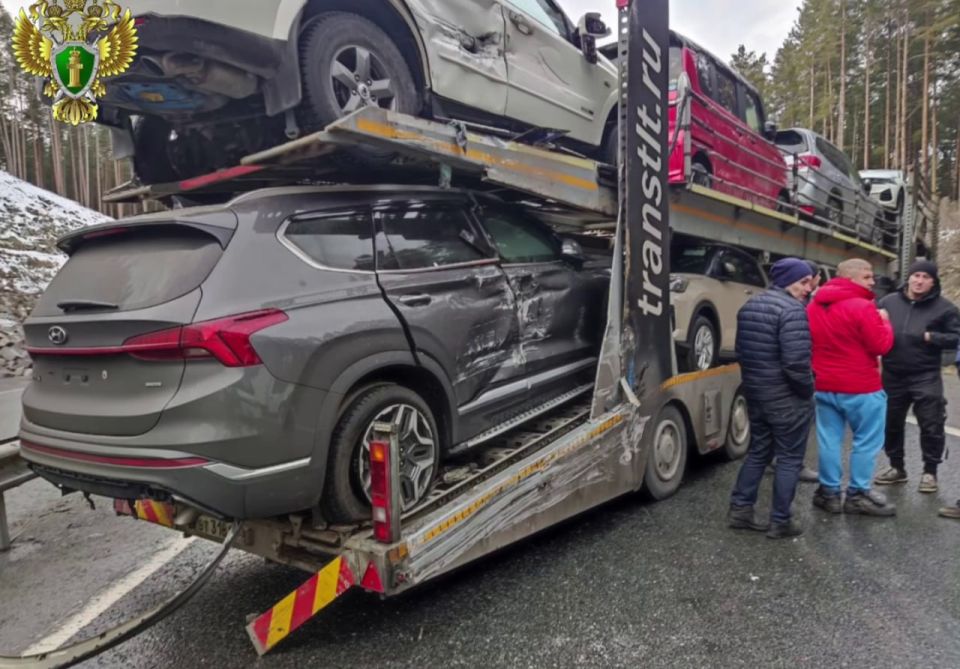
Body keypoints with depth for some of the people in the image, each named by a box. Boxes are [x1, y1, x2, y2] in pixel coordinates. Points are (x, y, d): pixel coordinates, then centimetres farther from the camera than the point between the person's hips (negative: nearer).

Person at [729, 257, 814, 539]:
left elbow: (741, 350, 16)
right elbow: (796, 360, -26)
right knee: (789, 458, 6)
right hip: (787, 397, -8)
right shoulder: (791, 309, -19)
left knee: (758, 452, 19)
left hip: (755, 392, 8)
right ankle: (780, 521, 14)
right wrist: (808, 388, -10)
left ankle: (740, 509, 22)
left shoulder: (749, 305, 9)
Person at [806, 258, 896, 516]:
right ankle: (858, 494, 11)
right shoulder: (863, 307, -15)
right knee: (867, 442, 6)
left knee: (829, 440, 10)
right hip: (861, 388, -6)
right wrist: (884, 322, 3)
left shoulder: (813, 307, 8)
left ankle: (829, 492, 16)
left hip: (824, 386, 6)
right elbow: (882, 345, -13)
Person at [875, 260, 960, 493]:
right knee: (891, 424, 13)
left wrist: (930, 337, -18)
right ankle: (897, 467, 29)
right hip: (892, 375, 3)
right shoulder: (889, 301, 4)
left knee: (931, 427, 1)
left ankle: (930, 471, 19)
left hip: (926, 377, -3)